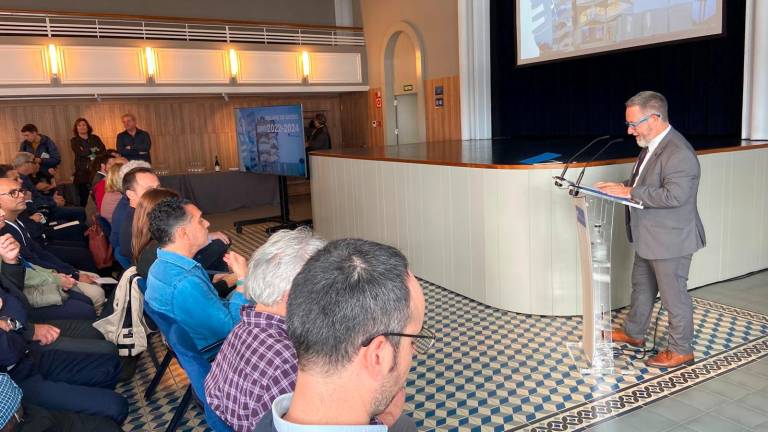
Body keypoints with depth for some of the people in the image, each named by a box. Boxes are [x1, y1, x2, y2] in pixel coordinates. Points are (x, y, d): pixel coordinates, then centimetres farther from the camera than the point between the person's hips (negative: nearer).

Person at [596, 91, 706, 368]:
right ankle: (633, 334, 41)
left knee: (673, 294, 6)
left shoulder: (678, 153, -25)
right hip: (649, 237, 10)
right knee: (641, 285, 23)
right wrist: (623, 187, 1)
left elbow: (674, 195, -32)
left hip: (670, 239, -10)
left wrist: (630, 192, -27)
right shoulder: (653, 145, 7)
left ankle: (681, 351, 24)